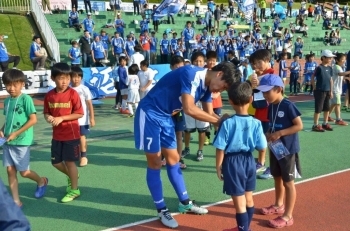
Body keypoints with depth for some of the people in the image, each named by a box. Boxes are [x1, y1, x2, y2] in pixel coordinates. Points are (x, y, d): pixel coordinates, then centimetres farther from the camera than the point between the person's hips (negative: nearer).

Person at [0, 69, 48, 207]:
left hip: (22, 141, -6)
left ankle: (42, 181, 34)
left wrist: (16, 134, -18)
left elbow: (33, 120, -15)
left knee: (24, 172, 4)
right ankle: (16, 201, 17)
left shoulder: (26, 99, -12)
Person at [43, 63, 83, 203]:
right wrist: (48, 117, -13)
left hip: (71, 134, -5)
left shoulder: (73, 94, -13)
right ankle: (71, 176, 41)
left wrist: (61, 118, -20)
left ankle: (74, 190, 17)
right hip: (57, 135, 5)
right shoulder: (49, 95, 0)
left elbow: (80, 113, -13)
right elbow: (46, 112, 10)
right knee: (55, 162, 13)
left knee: (69, 161, 2)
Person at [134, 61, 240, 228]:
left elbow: (209, 113, 6)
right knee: (155, 163, 0)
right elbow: (189, 109, -32)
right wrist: (218, 121, -26)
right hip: (150, 114, -9)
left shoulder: (206, 86, 2)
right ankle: (161, 210, 14)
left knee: (173, 159, 14)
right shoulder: (192, 74, -26)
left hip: (166, 116, 9)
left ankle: (185, 203, 26)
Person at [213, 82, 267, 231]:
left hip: (232, 162, -4)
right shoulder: (256, 123, -9)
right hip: (249, 161, 5)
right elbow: (262, 148, -5)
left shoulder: (227, 123, -17)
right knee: (248, 199, 21)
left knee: (239, 203, 7)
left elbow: (220, 149, -14)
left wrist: (218, 167, -1)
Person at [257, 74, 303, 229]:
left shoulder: (288, 106, -19)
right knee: (277, 178, 21)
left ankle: (288, 216, 12)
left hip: (288, 149, -8)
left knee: (288, 181, 2)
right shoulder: (271, 106, 4)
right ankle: (278, 205, 41)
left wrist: (280, 133, -25)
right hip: (275, 148, 8)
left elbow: (299, 125, -19)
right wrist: (269, 134, -6)